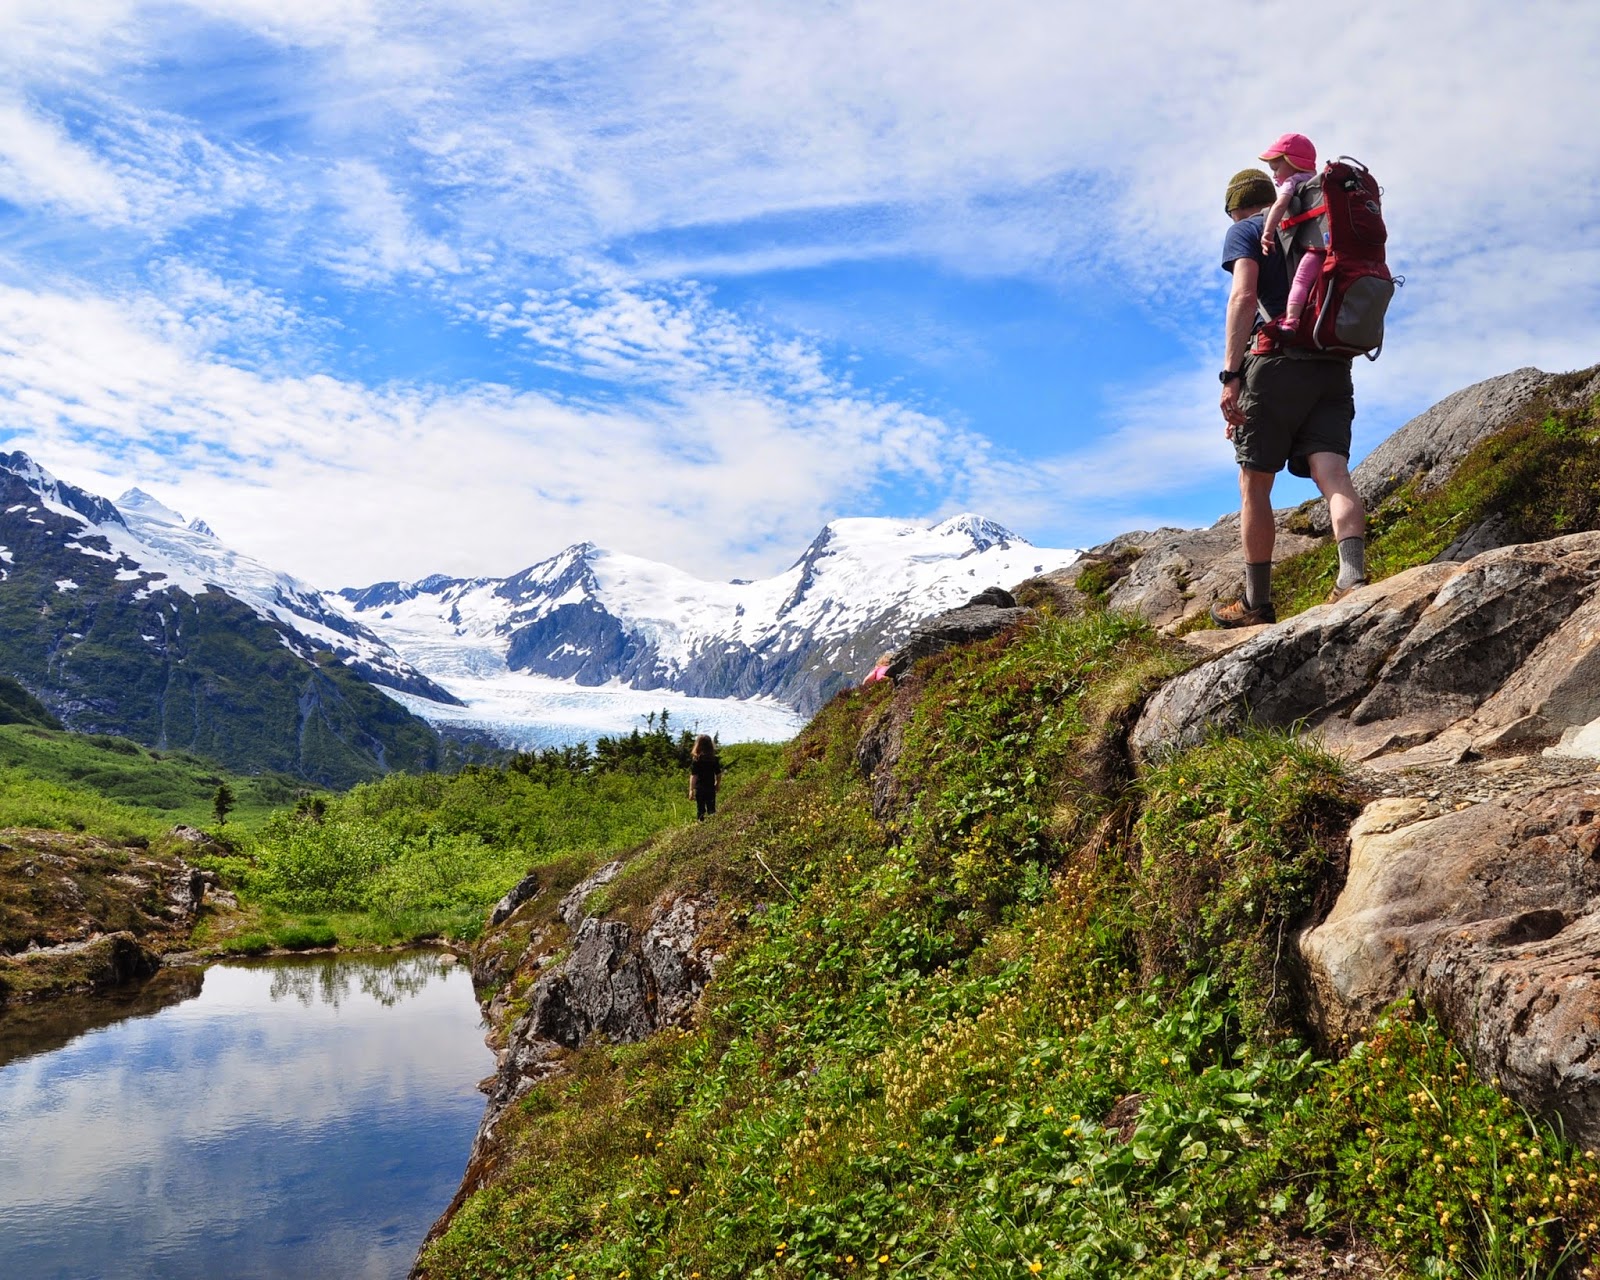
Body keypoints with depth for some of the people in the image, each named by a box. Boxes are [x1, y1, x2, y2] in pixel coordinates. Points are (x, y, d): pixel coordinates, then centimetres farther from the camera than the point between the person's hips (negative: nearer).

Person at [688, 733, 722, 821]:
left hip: (699, 789, -3)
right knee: (711, 811, 13)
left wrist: (691, 790, -9)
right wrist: (717, 786, 18)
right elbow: (719, 775, 3)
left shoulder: (696, 760, -11)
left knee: (700, 810, 7)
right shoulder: (714, 759, -2)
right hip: (711, 789, 3)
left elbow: (693, 776, -13)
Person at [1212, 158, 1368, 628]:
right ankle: (1353, 578, -30)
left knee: (1254, 486, 3)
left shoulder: (1244, 231, 6)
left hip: (1276, 364, -5)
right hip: (1333, 368, 5)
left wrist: (1230, 377, -18)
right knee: (1333, 475, -8)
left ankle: (1256, 602, 6)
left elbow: (1243, 297, -12)